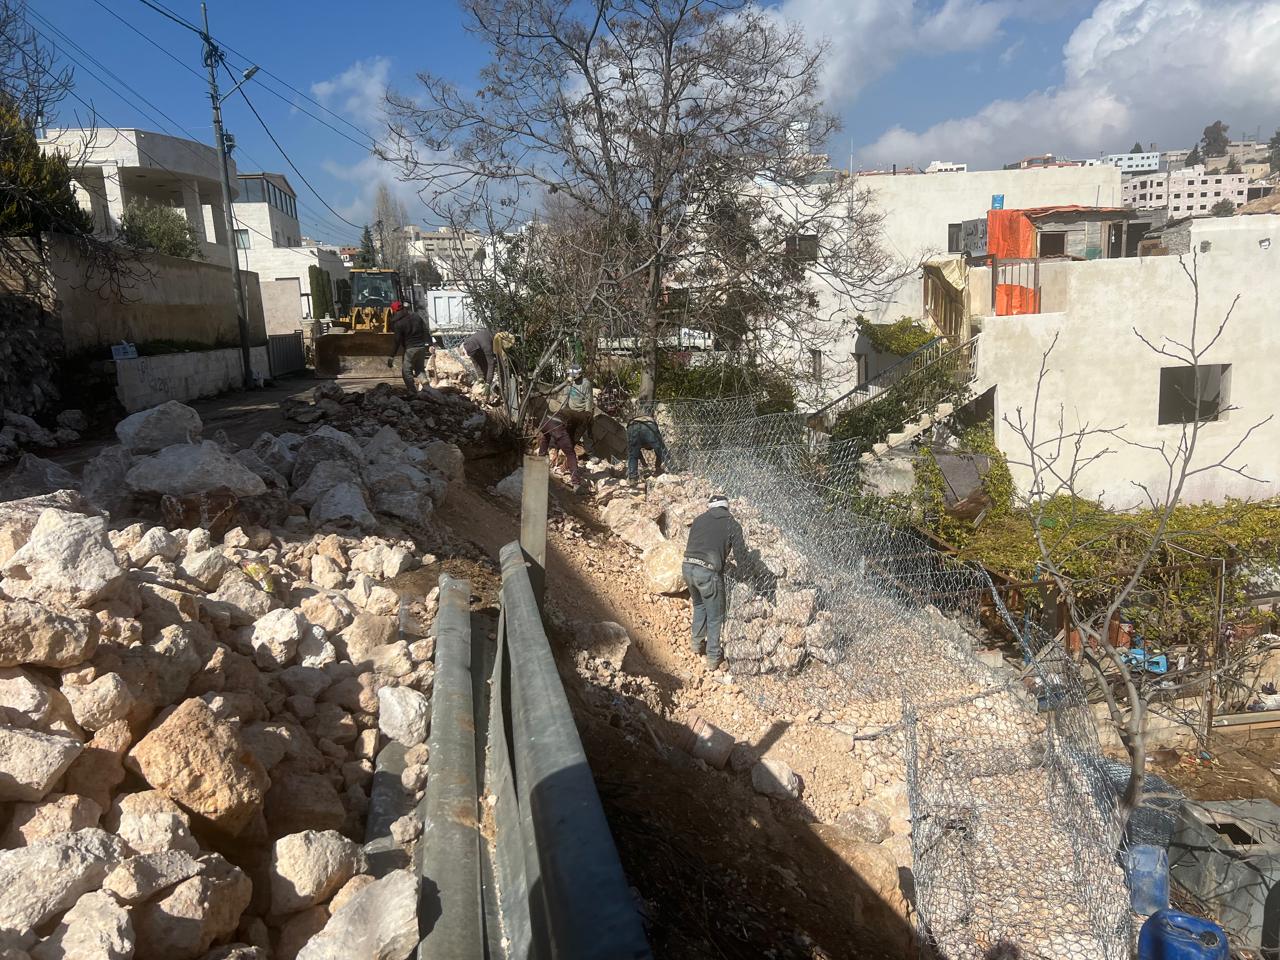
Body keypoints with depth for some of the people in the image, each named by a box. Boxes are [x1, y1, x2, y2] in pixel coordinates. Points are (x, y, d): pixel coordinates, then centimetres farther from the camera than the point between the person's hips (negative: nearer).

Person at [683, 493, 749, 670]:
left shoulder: (700, 520, 16)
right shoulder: (733, 525, 5)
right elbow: (740, 554, 4)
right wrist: (741, 566, 27)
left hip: (687, 567, 5)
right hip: (708, 572, -5)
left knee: (699, 605, 30)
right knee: (715, 616, 12)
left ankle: (697, 643, 39)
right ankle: (713, 657, 19)